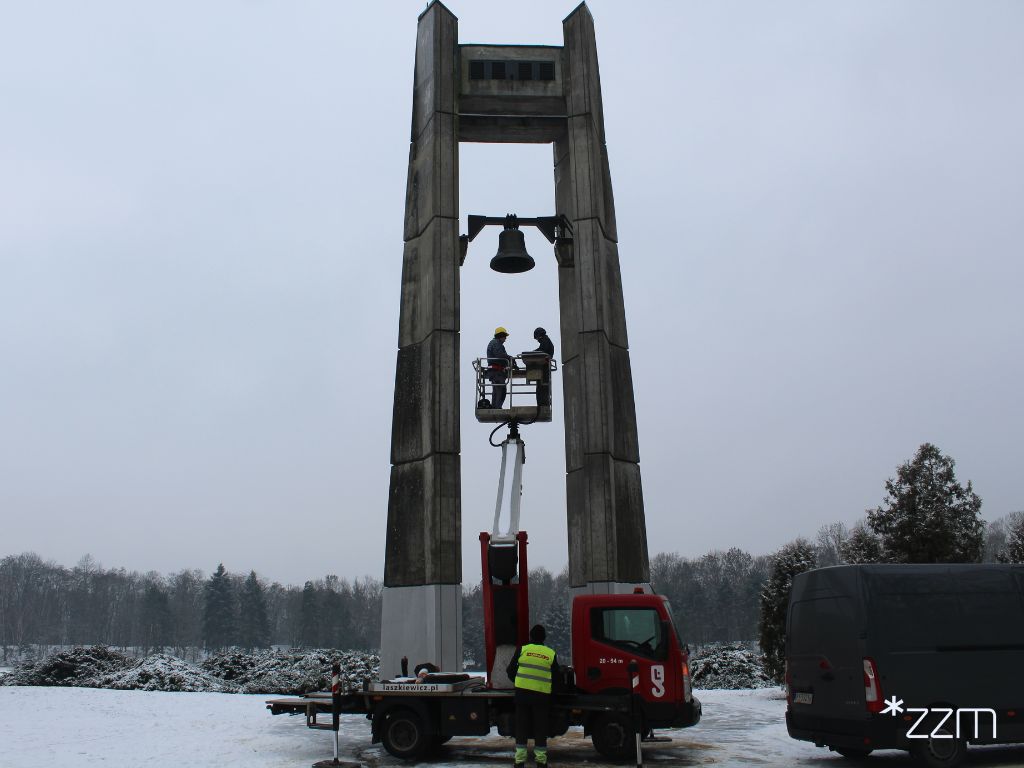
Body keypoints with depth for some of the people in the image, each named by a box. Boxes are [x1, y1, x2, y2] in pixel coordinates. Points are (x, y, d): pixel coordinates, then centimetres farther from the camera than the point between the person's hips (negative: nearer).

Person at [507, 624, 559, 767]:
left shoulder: (522, 650, 0)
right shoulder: (551, 653, 4)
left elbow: (510, 670, 4)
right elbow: (555, 676, 11)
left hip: (522, 693, 0)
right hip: (542, 695, 0)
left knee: (521, 726, 7)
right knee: (540, 727, 10)